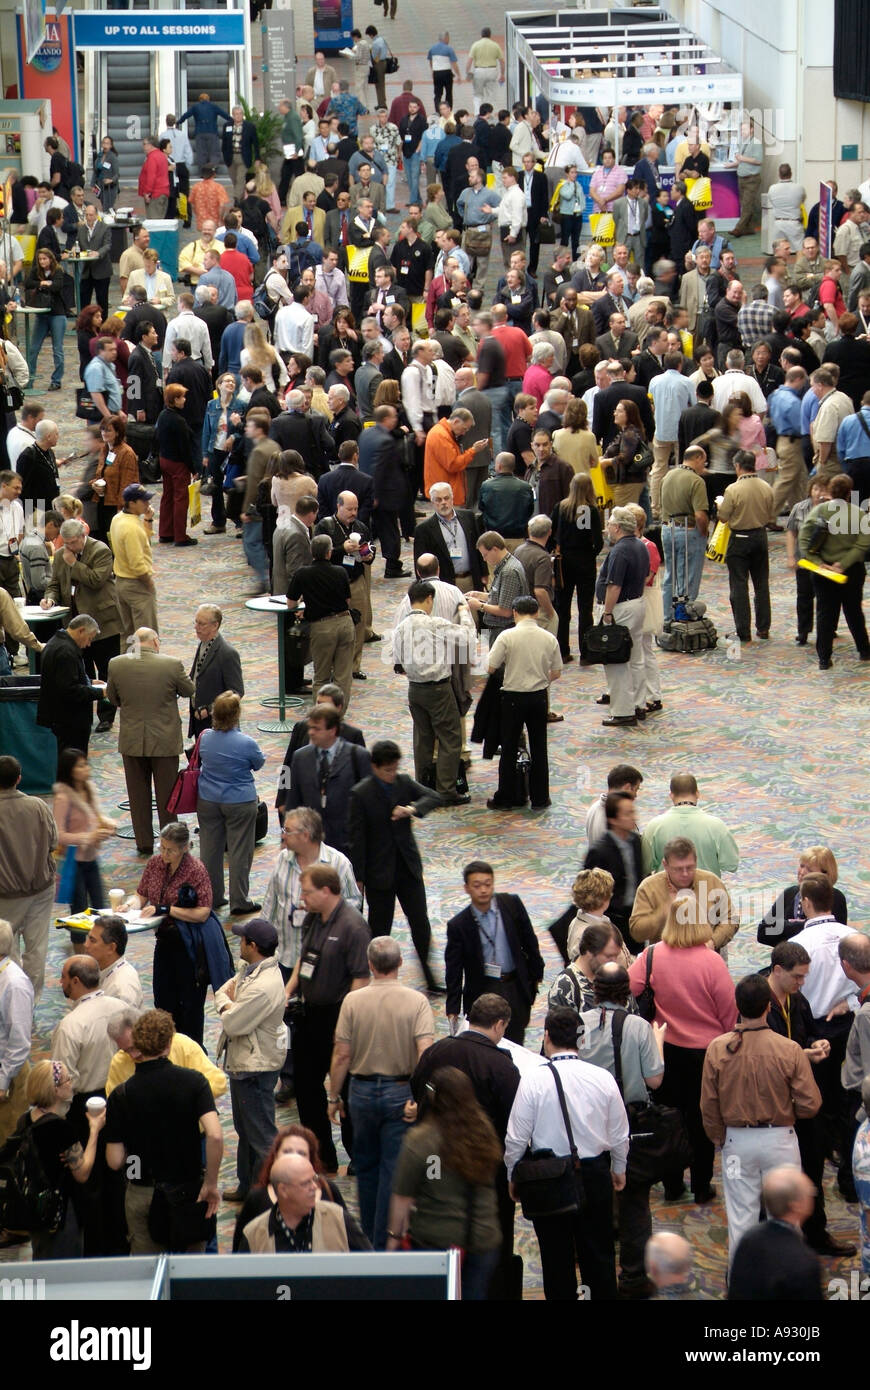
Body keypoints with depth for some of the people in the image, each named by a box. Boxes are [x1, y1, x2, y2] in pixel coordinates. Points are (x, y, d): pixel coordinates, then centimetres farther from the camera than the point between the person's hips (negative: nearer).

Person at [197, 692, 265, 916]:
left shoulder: (205, 737, -8)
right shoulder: (246, 743, -21)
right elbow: (259, 763, -2)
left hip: (208, 801, 4)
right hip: (240, 803, -4)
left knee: (210, 849, 15)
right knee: (240, 852, 5)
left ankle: (211, 897, 25)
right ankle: (239, 902, 10)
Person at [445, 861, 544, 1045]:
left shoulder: (512, 904, -5)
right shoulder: (458, 925, -9)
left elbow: (529, 940, 8)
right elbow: (454, 971, -6)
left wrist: (536, 974, 12)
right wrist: (452, 1009, -8)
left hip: (516, 988, 1)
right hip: (481, 992, -1)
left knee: (515, 1043, 4)